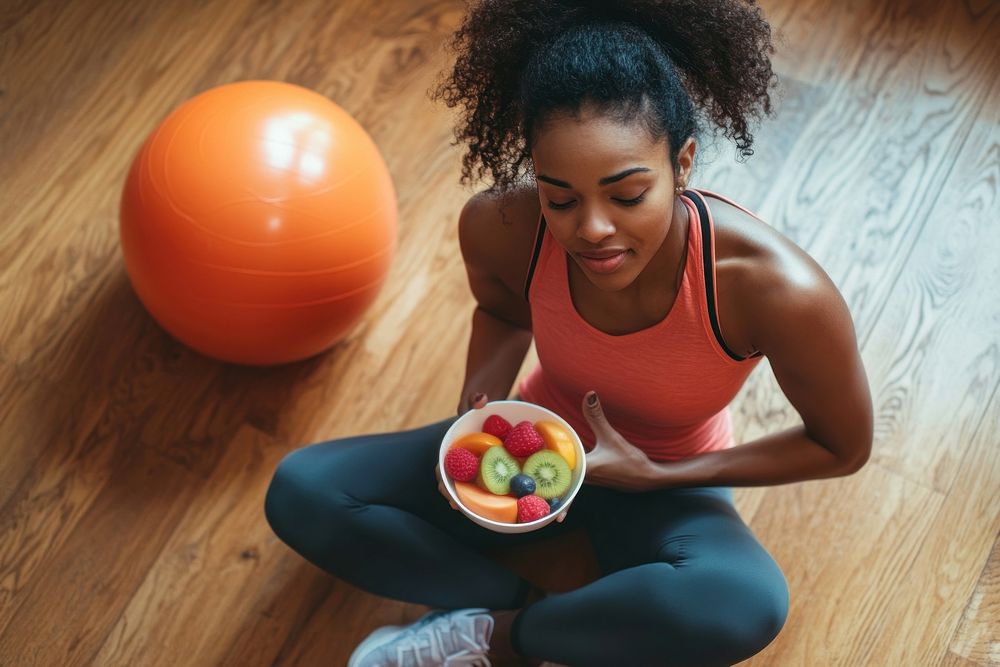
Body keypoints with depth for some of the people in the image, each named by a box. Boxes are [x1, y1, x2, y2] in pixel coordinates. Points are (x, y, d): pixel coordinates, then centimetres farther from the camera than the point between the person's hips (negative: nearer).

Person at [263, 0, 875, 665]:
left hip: (666, 487, -2)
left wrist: (656, 476, -21)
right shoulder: (500, 228, -26)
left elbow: (845, 447, -15)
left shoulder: (776, 287, -34)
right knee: (299, 491, -14)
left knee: (750, 603, -38)